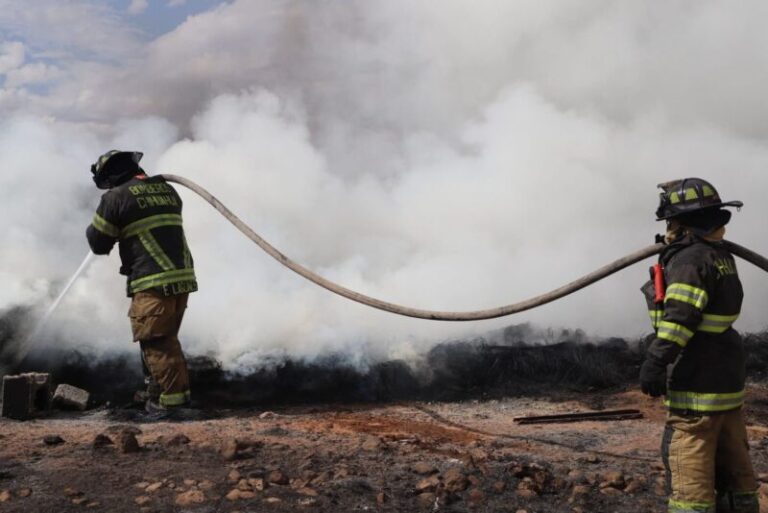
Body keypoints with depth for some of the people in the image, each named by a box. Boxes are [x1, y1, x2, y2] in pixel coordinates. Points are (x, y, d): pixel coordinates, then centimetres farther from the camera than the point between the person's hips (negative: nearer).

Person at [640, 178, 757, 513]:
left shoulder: (690, 260, -14)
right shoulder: (720, 257, 13)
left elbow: (679, 317, -25)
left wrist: (655, 362, -29)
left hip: (696, 388, -10)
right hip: (727, 384, 10)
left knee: (691, 484, -8)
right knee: (735, 476, 15)